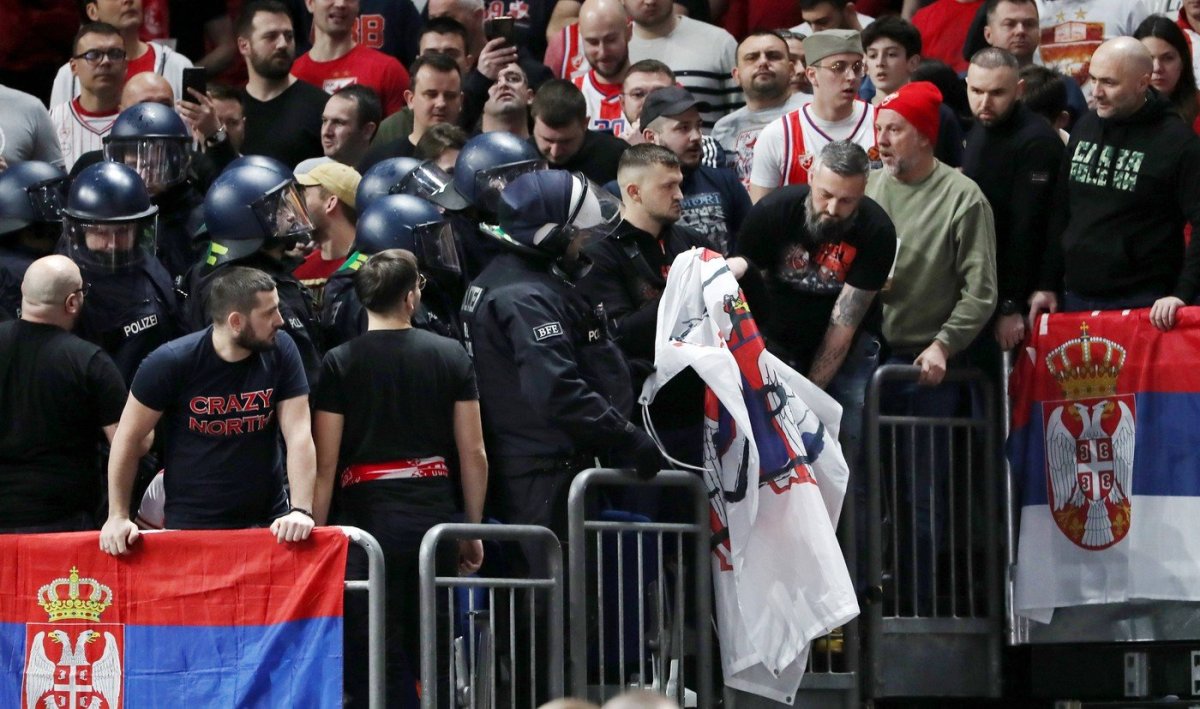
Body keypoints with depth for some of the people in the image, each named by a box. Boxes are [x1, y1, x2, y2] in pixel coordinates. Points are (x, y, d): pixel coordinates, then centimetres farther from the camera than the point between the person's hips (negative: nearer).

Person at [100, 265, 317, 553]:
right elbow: (128, 436, -3)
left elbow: (299, 434, -10)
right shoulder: (170, 363, -12)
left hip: (268, 521, 2)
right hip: (191, 526, -2)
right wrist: (118, 516, -5)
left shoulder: (280, 351, -6)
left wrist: (301, 510, -22)